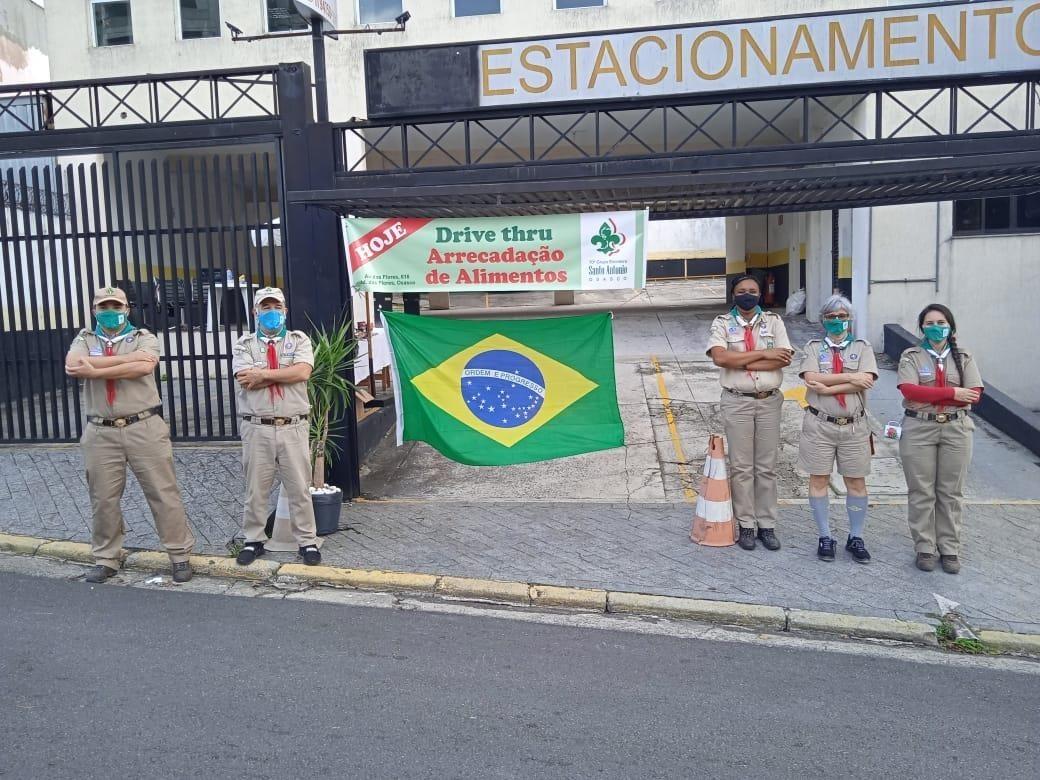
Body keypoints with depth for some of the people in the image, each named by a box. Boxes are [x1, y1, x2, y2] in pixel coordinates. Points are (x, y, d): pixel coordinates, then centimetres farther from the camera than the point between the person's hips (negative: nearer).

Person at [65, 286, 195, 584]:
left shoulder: (144, 337, 4)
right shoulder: (85, 339, 10)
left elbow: (144, 367, -19)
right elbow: (73, 366, -13)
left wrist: (95, 371, -16)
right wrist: (128, 358, -15)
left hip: (145, 428, -2)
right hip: (101, 433, 2)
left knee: (164, 494, 1)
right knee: (103, 499, 10)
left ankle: (180, 556, 11)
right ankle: (105, 560, 24)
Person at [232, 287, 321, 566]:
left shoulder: (299, 340, 6)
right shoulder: (244, 344, 6)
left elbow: (303, 372, -13)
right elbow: (246, 381, -11)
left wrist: (264, 375, -10)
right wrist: (287, 373, -9)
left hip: (293, 427, 0)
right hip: (257, 429, 1)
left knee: (299, 488, 6)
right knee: (256, 488, 10)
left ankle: (307, 541, 17)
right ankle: (254, 540, 23)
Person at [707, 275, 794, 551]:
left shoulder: (773, 321, 6)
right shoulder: (723, 323, 1)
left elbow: (784, 359, -8)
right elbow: (719, 357, -17)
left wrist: (741, 362, -14)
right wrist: (763, 354, -15)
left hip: (769, 401, 2)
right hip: (737, 402, -2)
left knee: (767, 467, 7)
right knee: (741, 467, 3)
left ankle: (767, 525, 15)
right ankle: (746, 525, 13)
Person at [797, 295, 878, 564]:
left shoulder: (862, 347, 6)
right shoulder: (813, 347, 5)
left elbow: (866, 381, -11)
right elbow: (811, 378, -13)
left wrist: (827, 387, -16)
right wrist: (849, 377, -16)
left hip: (854, 426, 1)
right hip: (819, 424, 0)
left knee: (856, 482, 5)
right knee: (819, 480, 4)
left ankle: (856, 538, 18)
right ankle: (825, 537, 16)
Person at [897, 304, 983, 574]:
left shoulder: (963, 357, 6)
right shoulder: (911, 356, 1)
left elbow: (974, 394, -5)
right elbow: (909, 390, -14)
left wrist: (927, 395, -13)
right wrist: (952, 393, -15)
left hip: (955, 429, 2)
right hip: (918, 429, -1)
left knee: (951, 492, 7)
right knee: (921, 491, 3)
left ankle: (950, 549, 17)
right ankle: (925, 548, 13)